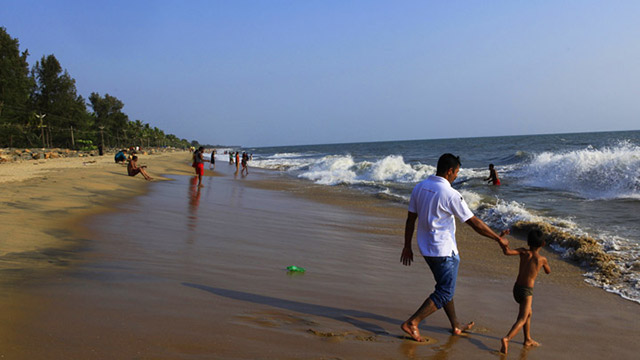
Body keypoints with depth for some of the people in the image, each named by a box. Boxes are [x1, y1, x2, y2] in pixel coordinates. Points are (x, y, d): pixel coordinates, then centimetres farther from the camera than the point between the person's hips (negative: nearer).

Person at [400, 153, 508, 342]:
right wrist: (498, 238, -3)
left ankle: (456, 326, 34)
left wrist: (407, 246, 15)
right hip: (444, 251, -8)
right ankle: (411, 323, -1)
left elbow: (411, 219, 7)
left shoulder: (419, 187, 2)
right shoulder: (450, 194, -20)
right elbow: (474, 222, -15)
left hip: (426, 248, 8)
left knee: (445, 287, 21)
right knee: (444, 293, 3)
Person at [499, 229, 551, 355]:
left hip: (516, 288, 5)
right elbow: (548, 271, 15)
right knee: (523, 319, -9)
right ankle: (507, 339, -32)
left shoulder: (523, 252, -6)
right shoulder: (542, 259, -7)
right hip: (527, 291, -5)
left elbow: (507, 252, -24)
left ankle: (528, 339, 39)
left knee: (528, 313, 26)